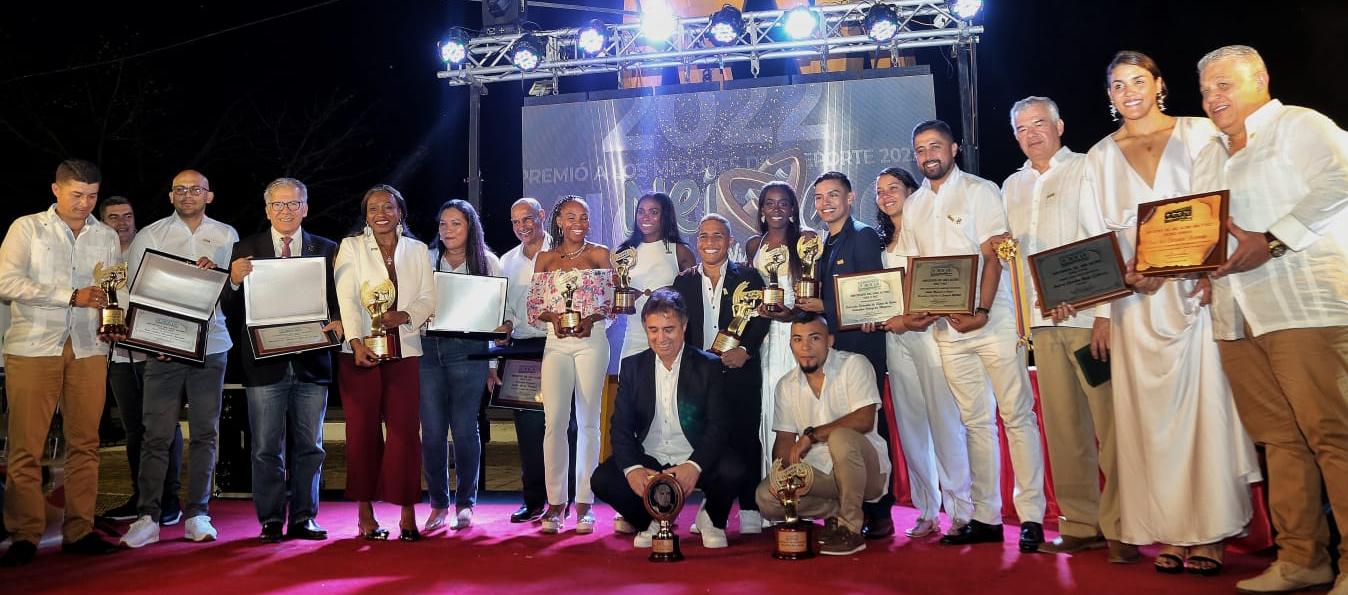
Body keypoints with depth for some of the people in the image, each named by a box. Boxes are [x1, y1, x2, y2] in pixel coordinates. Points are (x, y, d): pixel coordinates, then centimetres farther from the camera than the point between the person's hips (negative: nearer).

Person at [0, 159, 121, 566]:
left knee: (85, 444, 4)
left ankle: (79, 532, 10)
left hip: (89, 349, 3)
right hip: (33, 348, -3)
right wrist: (72, 296, -14)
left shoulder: (107, 237, 14)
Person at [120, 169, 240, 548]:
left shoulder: (226, 236, 11)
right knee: (157, 434, -3)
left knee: (204, 433, 4)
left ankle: (197, 515, 10)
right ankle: (148, 517, 4)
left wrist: (217, 273, -11)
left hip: (211, 346, 1)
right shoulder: (149, 236, 7)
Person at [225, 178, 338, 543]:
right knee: (267, 448, 4)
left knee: (308, 446, 7)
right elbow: (233, 311, 1)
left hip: (311, 361, 1)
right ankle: (271, 522, 13)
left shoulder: (326, 250, 9)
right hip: (265, 362, -1)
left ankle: (304, 519, 16)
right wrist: (235, 281, -17)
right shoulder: (246, 250, 6)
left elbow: (339, 301, 7)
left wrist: (339, 322, -13)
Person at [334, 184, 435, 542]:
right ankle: (365, 512, 13)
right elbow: (346, 298, -5)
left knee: (405, 430, -2)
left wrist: (403, 316, -13)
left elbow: (429, 298, 7)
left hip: (404, 351, 1)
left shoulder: (418, 250, 12)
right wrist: (357, 342, -18)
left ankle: (407, 513, 2)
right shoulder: (351, 247, 6)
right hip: (360, 351, -1)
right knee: (363, 431, 4)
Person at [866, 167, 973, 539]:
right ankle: (927, 512, 11)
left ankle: (962, 510, -1)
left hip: (927, 330, -6)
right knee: (910, 423, 5)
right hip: (893, 337, 6)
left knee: (944, 420, -8)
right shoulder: (883, 242, 19)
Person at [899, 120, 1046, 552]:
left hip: (992, 319, -4)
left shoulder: (980, 191, 0)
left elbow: (994, 256, -8)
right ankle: (986, 517, 14)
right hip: (947, 326, 5)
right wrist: (913, 312, -4)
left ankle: (1031, 516, 3)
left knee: (1017, 416, -3)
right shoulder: (913, 206, 14)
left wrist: (981, 311, -19)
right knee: (975, 421, 9)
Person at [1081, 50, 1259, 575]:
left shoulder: (1198, 133, 8)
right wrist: (1126, 273, -9)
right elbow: (1097, 233, 9)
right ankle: (1166, 532, 7)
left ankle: (1207, 532, 4)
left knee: (1203, 404, -4)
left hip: (1197, 290, -1)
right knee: (1150, 412, 1)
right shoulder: (1099, 157, 13)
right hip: (1137, 300, 2)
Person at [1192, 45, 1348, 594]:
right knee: (1279, 439, 6)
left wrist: (1271, 241, -20)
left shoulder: (1299, 125, 3)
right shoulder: (1207, 157, 24)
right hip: (1235, 315, 7)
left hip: (1304, 302, -6)